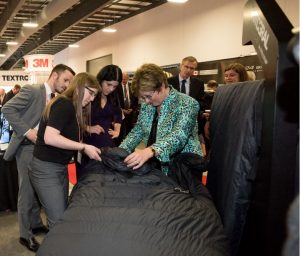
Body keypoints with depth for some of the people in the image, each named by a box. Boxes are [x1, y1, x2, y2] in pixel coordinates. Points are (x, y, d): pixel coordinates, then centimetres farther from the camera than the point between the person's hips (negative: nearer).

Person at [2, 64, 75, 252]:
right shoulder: (32, 90, -13)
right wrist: (27, 132, -21)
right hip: (28, 147, -7)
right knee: (27, 192, 3)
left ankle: (36, 224, 36)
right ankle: (25, 234, 17)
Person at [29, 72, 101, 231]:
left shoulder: (73, 108, 10)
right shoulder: (64, 104, -17)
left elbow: (68, 137, 9)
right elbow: (50, 137, -28)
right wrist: (83, 147, -25)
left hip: (61, 167, 9)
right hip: (46, 169, -9)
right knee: (59, 221, -3)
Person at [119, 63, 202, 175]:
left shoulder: (187, 104, -19)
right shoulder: (146, 105, 2)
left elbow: (179, 136, -33)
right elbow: (137, 131, 7)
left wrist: (150, 151, -49)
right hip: (155, 168, 6)